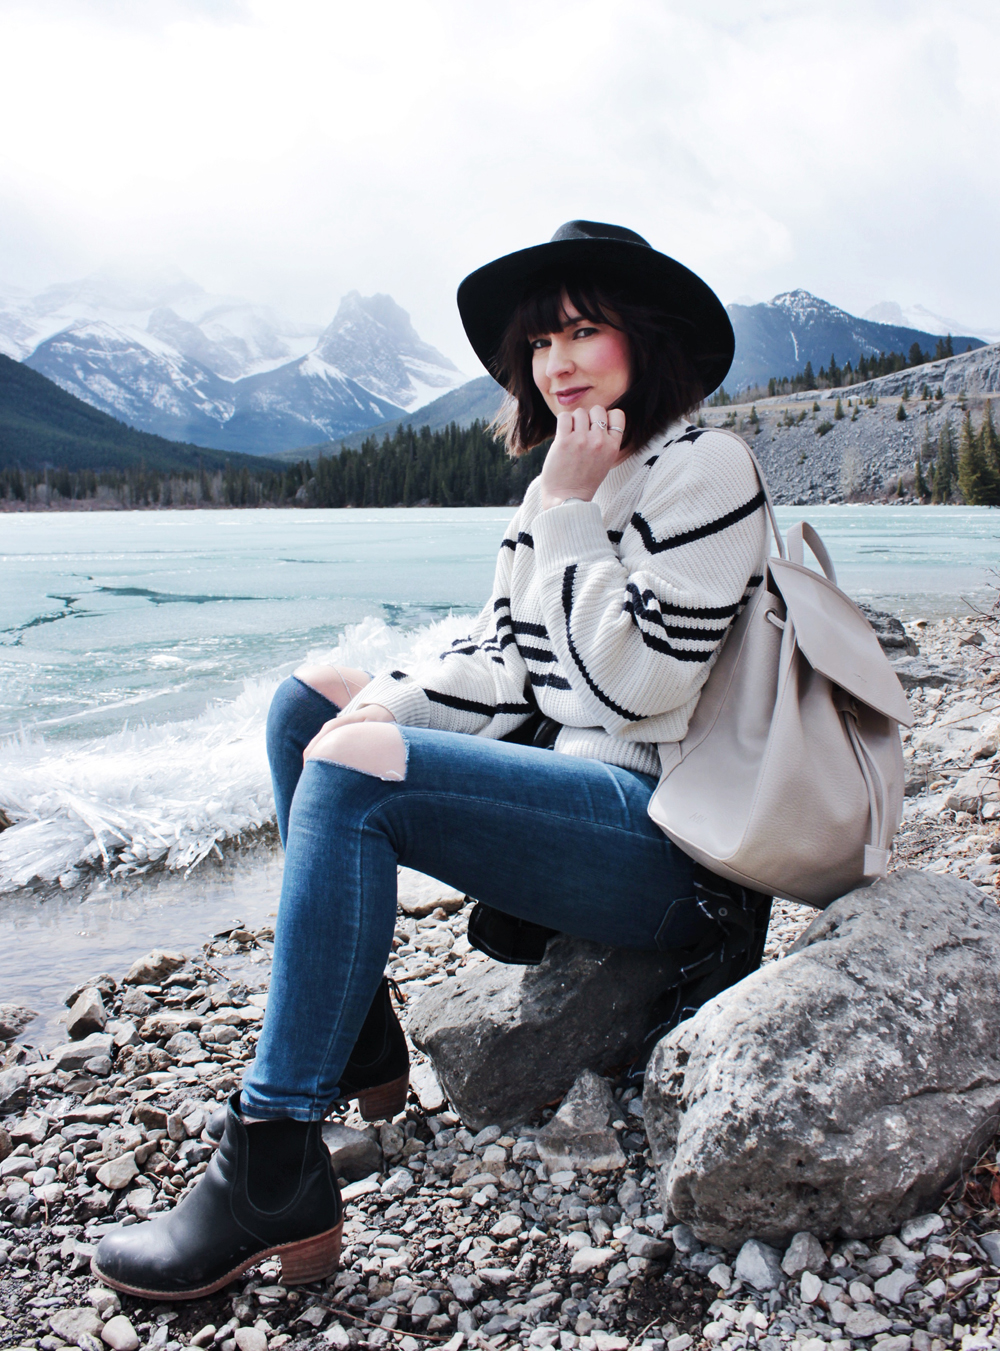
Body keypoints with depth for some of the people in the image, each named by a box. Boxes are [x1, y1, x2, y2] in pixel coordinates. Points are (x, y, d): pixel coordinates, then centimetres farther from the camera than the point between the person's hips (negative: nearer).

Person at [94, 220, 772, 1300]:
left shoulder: (702, 469, -9)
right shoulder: (561, 481, 16)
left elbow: (633, 680, -19)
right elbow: (500, 663, 13)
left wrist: (568, 511, -13)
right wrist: (380, 708, -3)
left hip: (663, 839, -9)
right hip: (556, 779, 9)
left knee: (351, 771, -27)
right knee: (312, 696, 9)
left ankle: (273, 1180, -18)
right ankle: (355, 1034, 7)